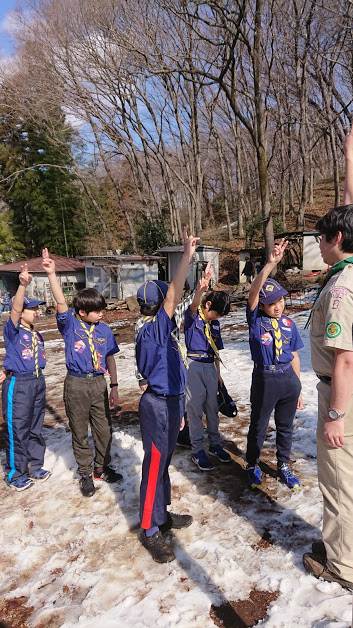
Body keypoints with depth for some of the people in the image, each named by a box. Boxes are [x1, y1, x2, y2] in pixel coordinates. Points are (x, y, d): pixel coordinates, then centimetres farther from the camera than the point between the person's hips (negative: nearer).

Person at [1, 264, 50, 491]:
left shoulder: (37, 334, 9)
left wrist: (39, 382, 14)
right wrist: (23, 285, -46)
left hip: (38, 381, 7)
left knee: (36, 427, 16)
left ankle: (35, 466, 32)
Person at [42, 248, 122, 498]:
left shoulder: (105, 330, 1)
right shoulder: (70, 325, -7)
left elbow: (110, 359, 8)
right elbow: (61, 303, -24)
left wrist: (114, 387, 9)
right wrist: (52, 274, -36)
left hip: (99, 384, 3)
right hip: (76, 385, -2)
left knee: (104, 430, 12)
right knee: (80, 432, 11)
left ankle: (102, 467, 34)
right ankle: (86, 474, 29)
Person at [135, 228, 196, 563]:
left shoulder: (156, 331, 11)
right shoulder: (154, 329, -18)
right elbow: (173, 296, -30)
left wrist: (177, 409, 24)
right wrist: (187, 255, -29)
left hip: (168, 402, 10)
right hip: (159, 406, -10)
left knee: (163, 461, 20)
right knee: (154, 465, 1)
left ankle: (161, 514, 36)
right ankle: (150, 530, 14)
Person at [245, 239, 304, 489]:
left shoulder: (289, 324, 2)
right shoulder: (255, 319, -8)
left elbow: (294, 357, 8)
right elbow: (253, 291, -26)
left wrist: (299, 388, 11)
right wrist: (271, 263, -38)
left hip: (289, 379, 4)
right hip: (265, 379, -3)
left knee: (286, 426, 17)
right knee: (258, 427, 12)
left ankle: (284, 466, 37)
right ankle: (253, 466, 34)